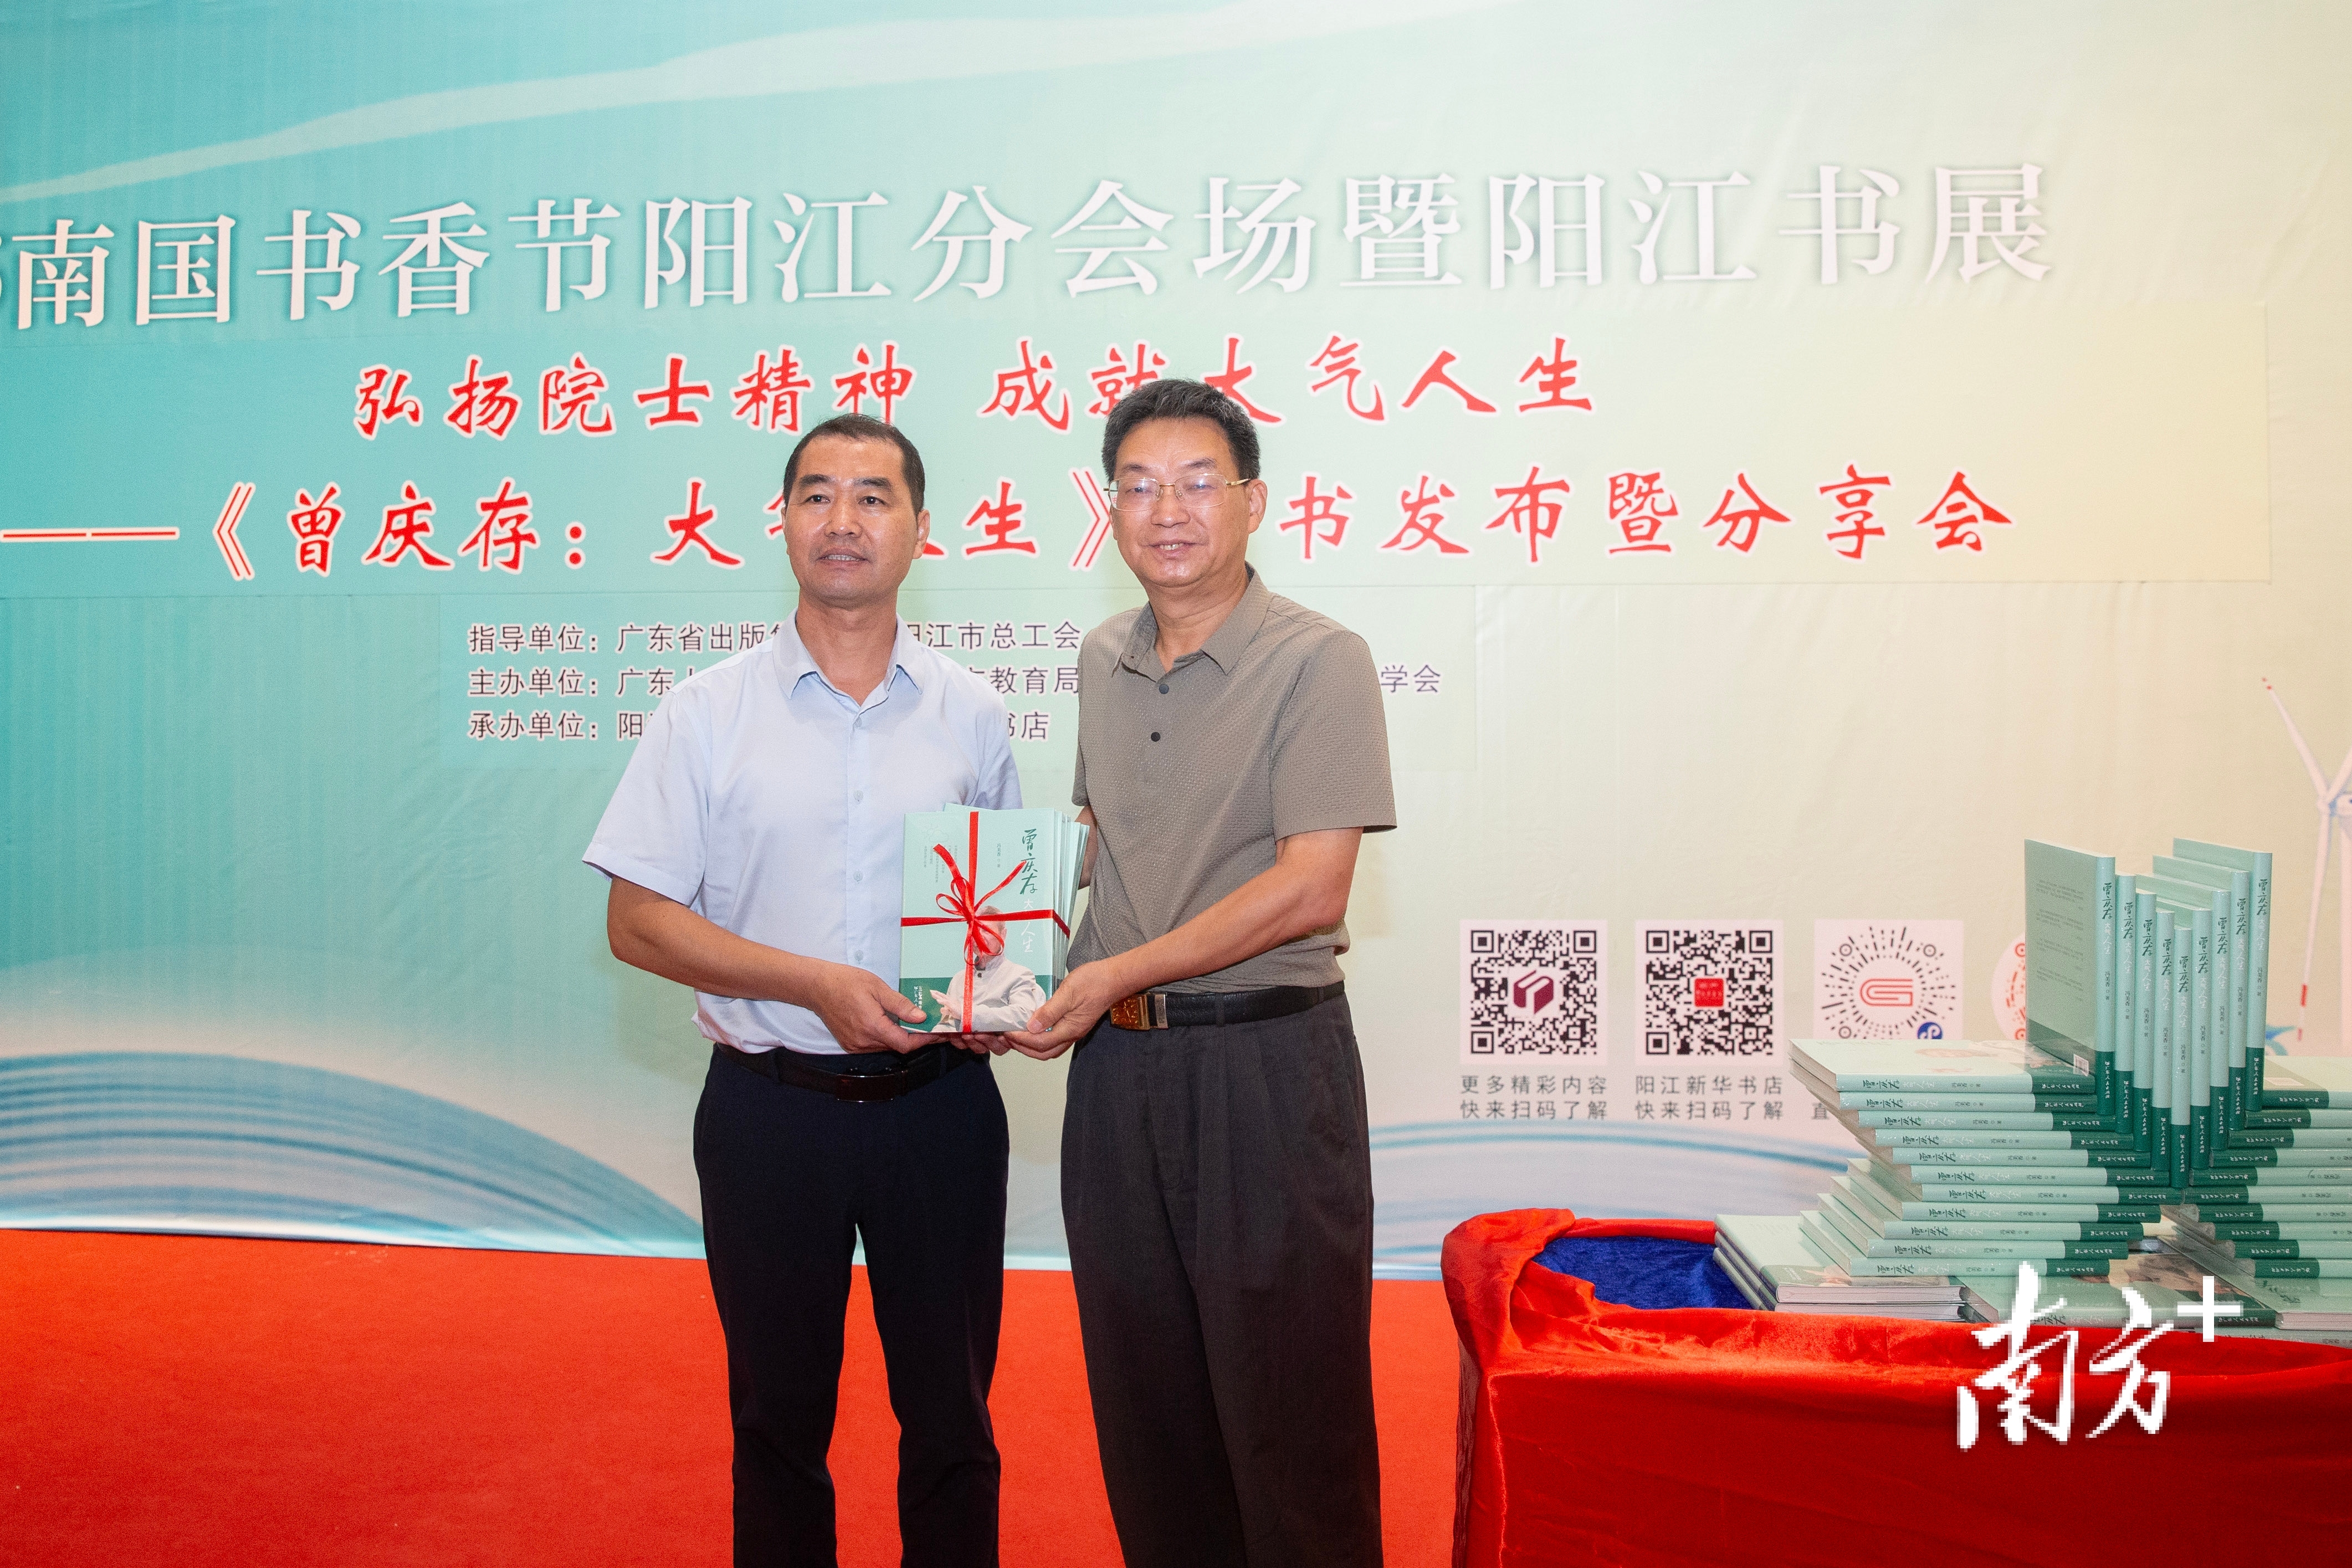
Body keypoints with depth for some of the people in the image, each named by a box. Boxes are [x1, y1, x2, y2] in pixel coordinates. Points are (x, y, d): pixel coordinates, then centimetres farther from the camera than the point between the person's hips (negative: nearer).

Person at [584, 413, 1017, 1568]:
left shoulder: (971, 714, 4)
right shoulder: (707, 714, -1)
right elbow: (637, 922, -4)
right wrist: (815, 983, -16)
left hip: (938, 1103, 1)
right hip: (771, 1109, -1)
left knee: (952, 1412, 12)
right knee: (777, 1415, 15)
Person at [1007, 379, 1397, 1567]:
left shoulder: (1318, 662, -10)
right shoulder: (1102, 661, 10)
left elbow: (1309, 891, -17)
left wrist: (1112, 977, -16)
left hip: (1264, 1064, -6)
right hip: (1114, 1065, 6)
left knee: (1284, 1391, 6)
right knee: (1141, 1384, 16)